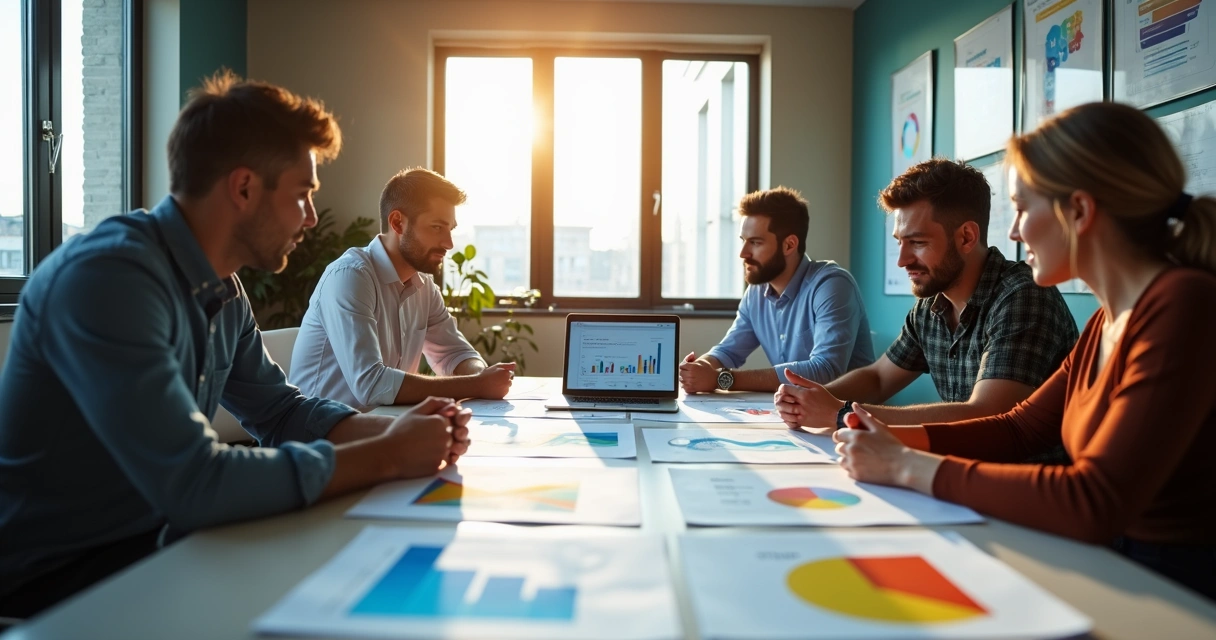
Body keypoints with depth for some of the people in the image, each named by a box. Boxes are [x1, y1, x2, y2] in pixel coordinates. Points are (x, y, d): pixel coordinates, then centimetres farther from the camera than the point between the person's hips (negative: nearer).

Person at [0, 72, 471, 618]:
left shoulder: (222, 288, 1)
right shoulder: (108, 275, -26)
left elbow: (280, 410, 10)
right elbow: (193, 483, -33)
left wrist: (395, 430, -8)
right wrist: (386, 457, -23)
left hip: (152, 542, 7)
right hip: (53, 582, -7)